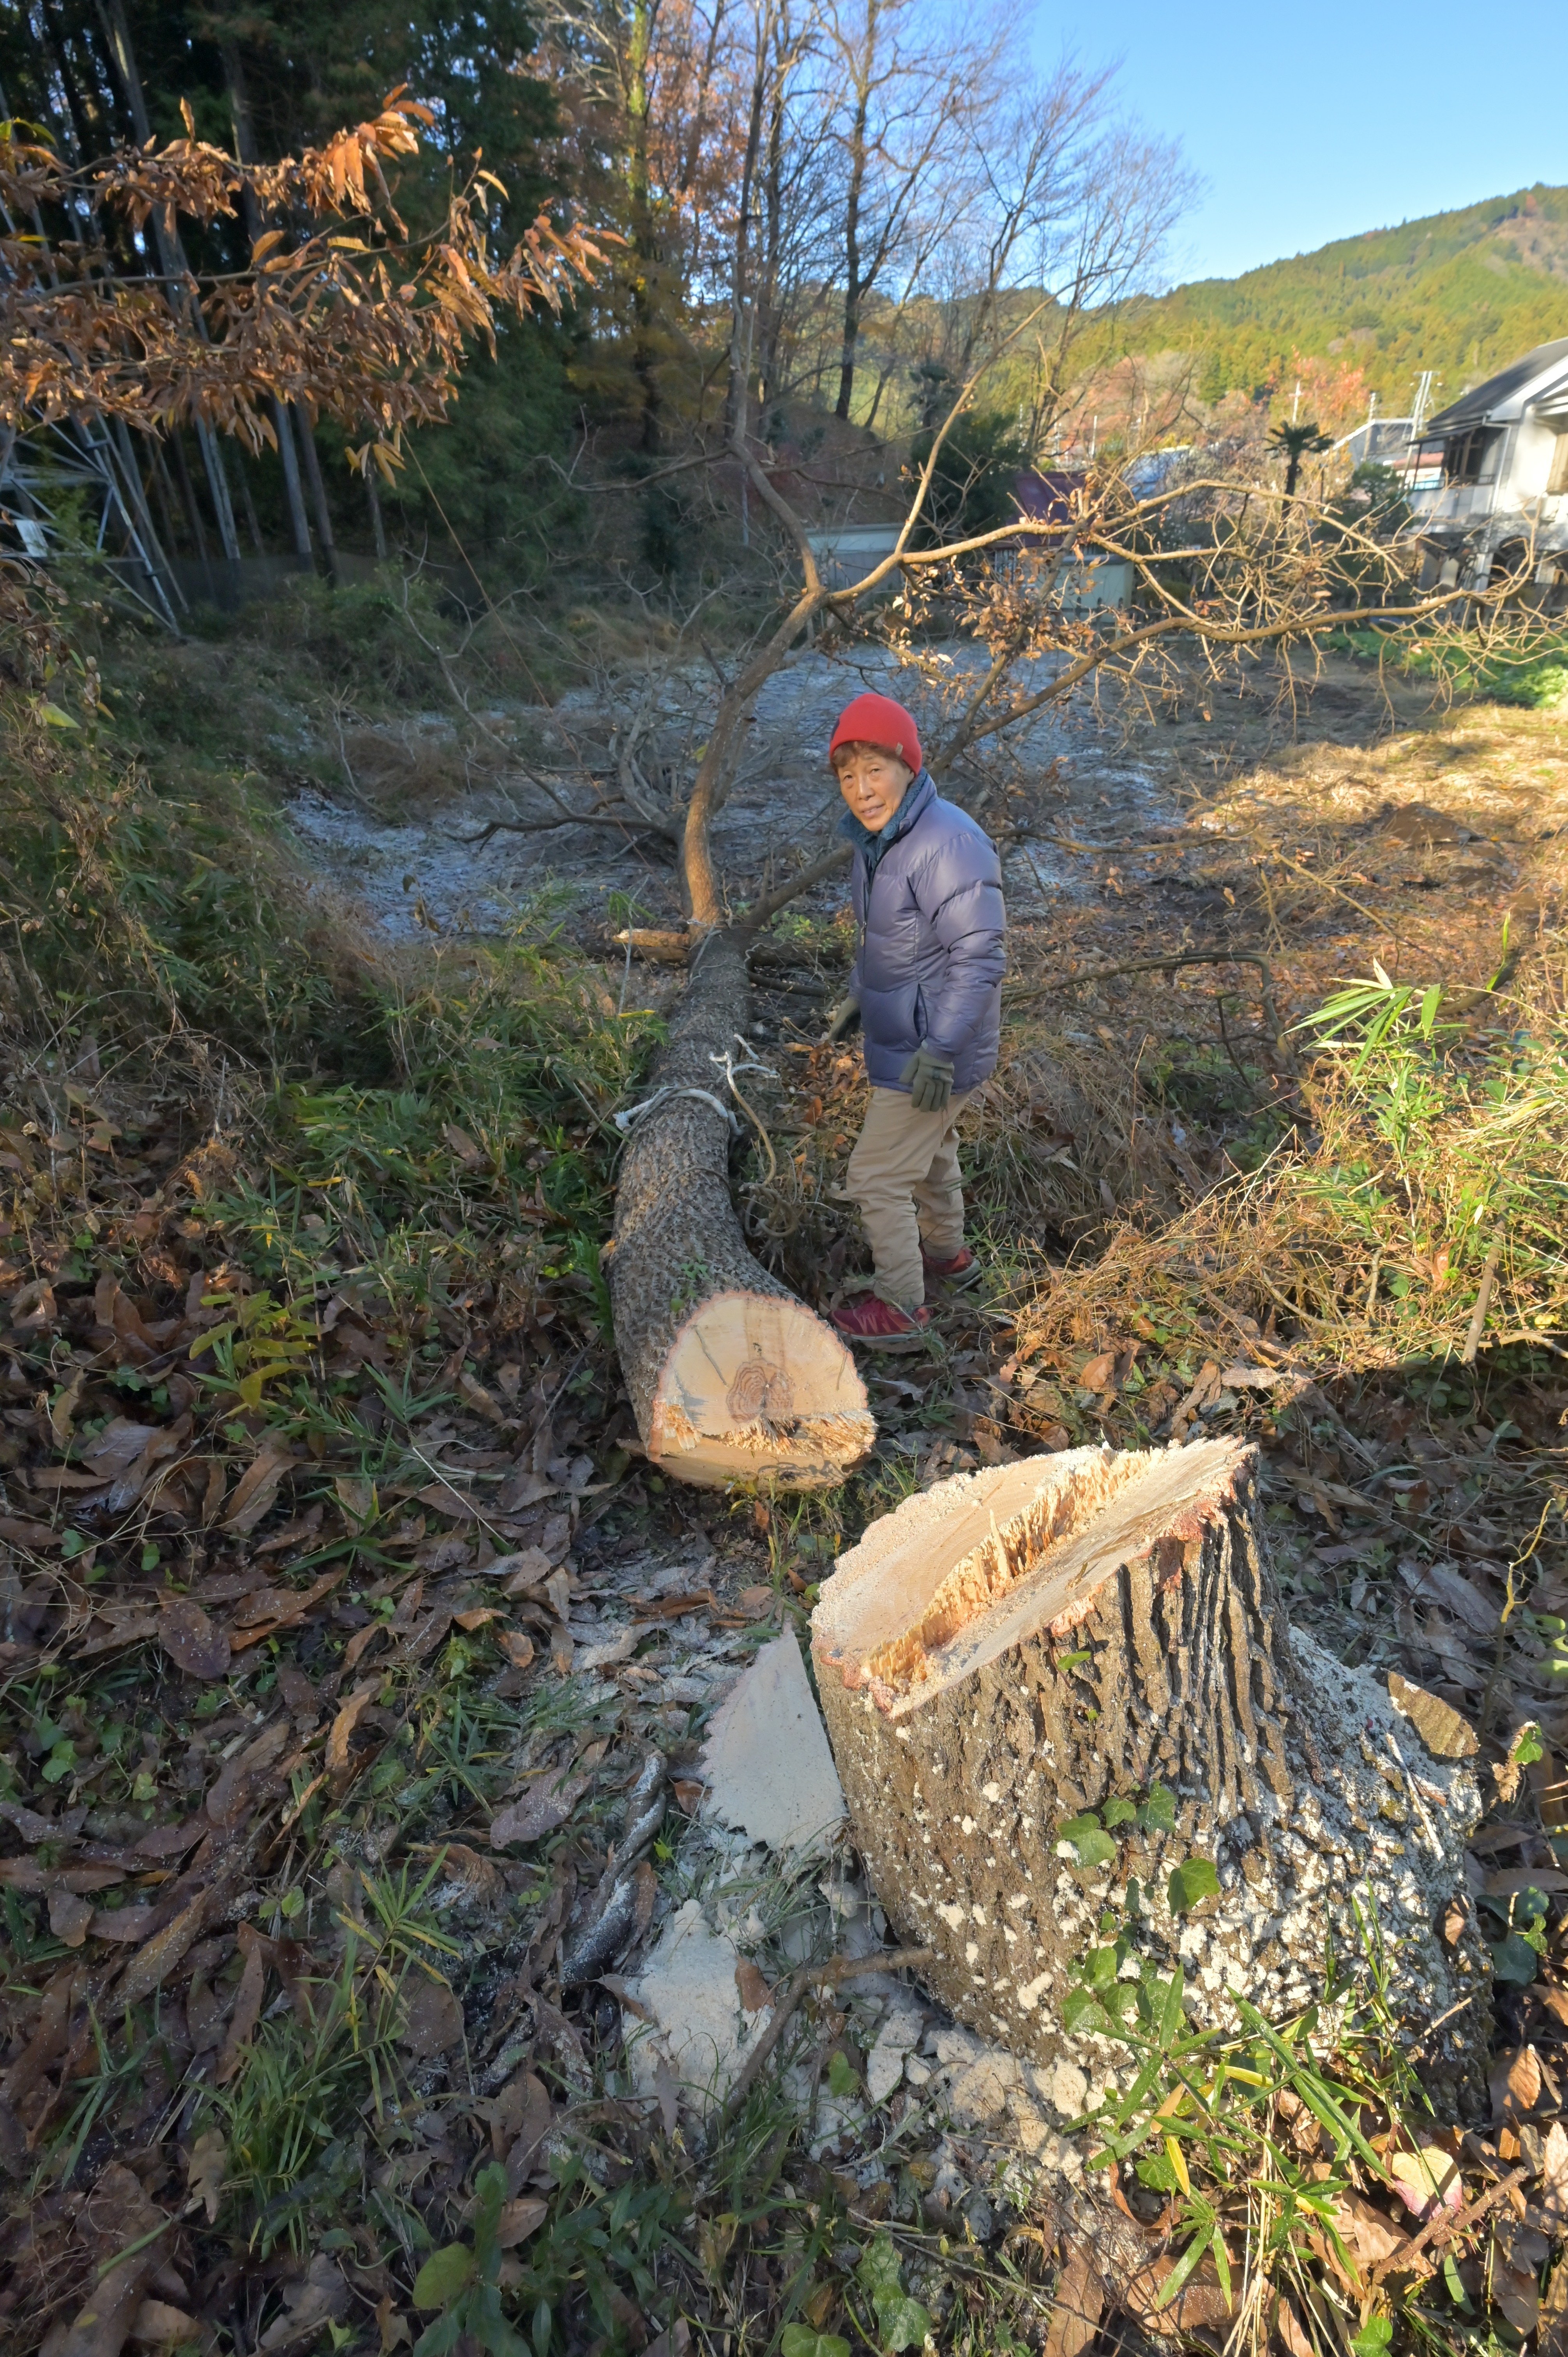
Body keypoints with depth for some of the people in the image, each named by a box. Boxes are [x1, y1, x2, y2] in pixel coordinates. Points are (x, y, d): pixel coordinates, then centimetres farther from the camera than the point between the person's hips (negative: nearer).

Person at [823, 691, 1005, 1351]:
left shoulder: (949, 845, -27)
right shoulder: (876, 836, 3)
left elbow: (979, 960, -28)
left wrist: (940, 1051, -30)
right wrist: (858, 997, 23)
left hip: (931, 1050, -10)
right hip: (900, 1038, 10)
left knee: (876, 1177, -1)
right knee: (928, 1153, 27)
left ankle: (899, 1307, 17)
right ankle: (948, 1254, 50)